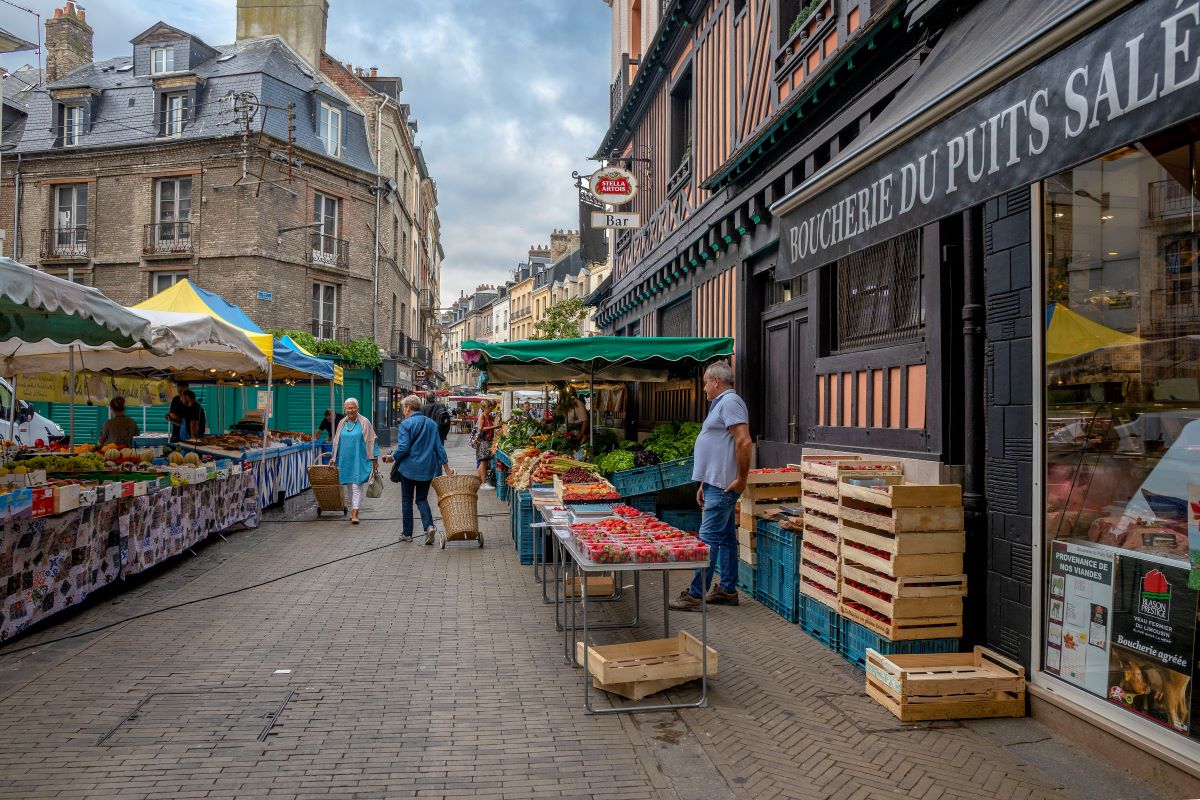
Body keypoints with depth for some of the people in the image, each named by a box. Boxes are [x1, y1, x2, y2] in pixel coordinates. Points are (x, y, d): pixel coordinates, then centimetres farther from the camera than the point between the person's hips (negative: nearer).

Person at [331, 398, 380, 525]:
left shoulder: (364, 422, -4)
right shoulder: (342, 423, 9)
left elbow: (371, 441, -3)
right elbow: (336, 442, 18)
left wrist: (374, 459, -6)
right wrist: (334, 458, 17)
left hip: (359, 460, -5)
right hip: (345, 460, 5)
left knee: (356, 486, -9)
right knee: (350, 486, 10)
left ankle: (355, 513, -12)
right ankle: (353, 511, 21)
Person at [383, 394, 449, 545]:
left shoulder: (406, 424, -10)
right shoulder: (432, 423, 5)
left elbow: (403, 447, -17)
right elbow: (439, 447, 6)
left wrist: (392, 457, 0)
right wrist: (445, 465, 10)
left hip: (409, 468, -4)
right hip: (427, 469, 4)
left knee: (407, 500, 10)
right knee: (422, 499, 13)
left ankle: (407, 533, 16)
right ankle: (429, 526, -10)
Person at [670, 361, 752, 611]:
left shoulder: (729, 402, -13)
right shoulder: (721, 403, 20)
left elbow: (744, 442, -23)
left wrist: (741, 479, -19)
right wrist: (704, 484, 22)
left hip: (722, 487, -11)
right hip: (717, 484, 11)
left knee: (708, 539, -8)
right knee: (726, 538, 14)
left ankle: (696, 594, -5)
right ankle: (728, 590, 21)